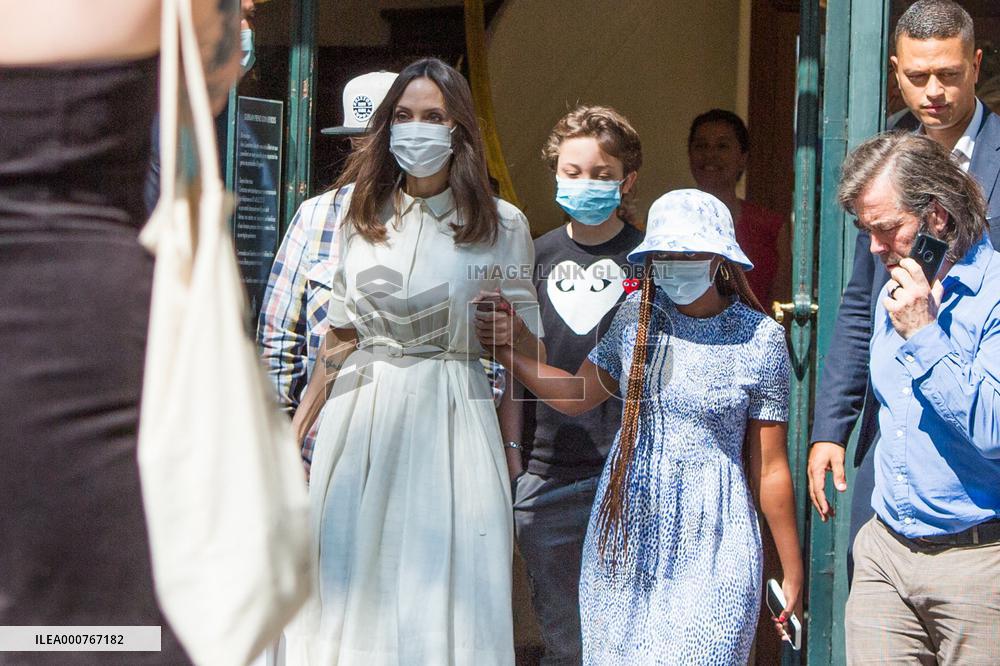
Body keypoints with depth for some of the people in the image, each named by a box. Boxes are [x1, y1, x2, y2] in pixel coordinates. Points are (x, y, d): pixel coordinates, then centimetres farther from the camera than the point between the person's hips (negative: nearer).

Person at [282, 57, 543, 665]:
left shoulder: (502, 225, 1)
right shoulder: (359, 212, 9)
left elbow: (527, 352, 7)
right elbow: (343, 335, 15)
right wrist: (295, 428, 15)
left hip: (452, 425, -2)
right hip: (361, 419, 3)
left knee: (446, 602, -5)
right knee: (353, 589, 2)